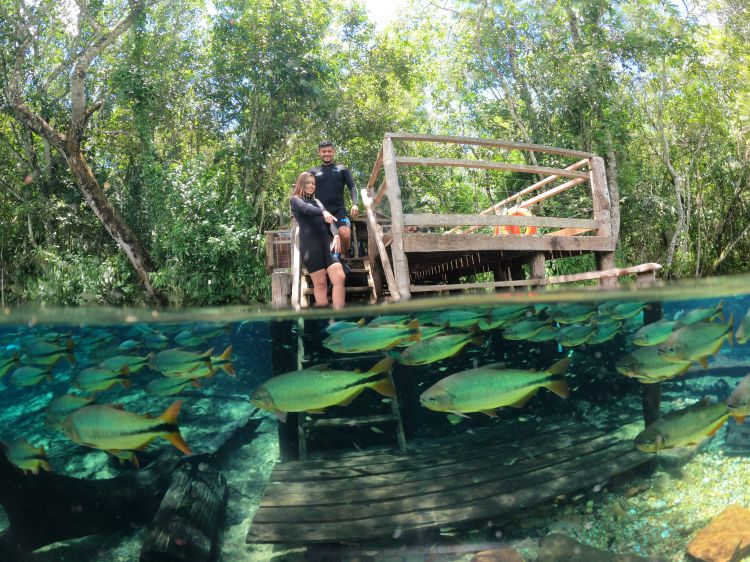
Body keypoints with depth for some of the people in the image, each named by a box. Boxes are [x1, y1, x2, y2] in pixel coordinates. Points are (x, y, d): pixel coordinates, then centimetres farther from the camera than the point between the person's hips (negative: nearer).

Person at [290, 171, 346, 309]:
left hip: (326, 242, 5)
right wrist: (323, 212, -34)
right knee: (320, 283, -6)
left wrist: (336, 235, -8)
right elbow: (307, 209, -14)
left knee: (339, 277, -9)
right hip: (309, 243, -5)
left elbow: (329, 220, 12)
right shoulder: (295, 199, 10)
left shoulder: (317, 201, 27)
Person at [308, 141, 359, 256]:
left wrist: (355, 203, -11)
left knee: (345, 235, -23)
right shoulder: (313, 171, 15)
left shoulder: (342, 169, 15)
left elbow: (352, 187, 7)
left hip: (339, 210, -1)